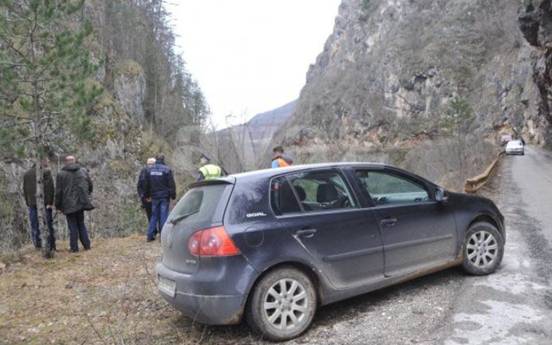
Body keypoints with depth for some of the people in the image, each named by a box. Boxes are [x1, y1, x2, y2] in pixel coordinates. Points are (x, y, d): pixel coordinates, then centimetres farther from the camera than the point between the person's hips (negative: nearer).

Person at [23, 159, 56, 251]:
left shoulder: (26, 174, 14)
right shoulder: (46, 171, -3)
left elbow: (25, 190, 13)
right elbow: (50, 187, -13)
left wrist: (28, 203, 15)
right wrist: (50, 202, -13)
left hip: (32, 203, 4)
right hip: (44, 202, -4)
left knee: (34, 226, 9)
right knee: (48, 224, 2)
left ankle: (38, 246, 8)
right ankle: (51, 246, 3)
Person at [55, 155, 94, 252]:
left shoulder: (61, 174, -5)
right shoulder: (83, 171, 4)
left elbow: (58, 192, -5)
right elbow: (90, 185, 10)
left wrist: (58, 206, 4)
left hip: (69, 204, -3)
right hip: (81, 202, 3)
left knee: (73, 226, 3)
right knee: (81, 224, 14)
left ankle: (74, 247, 7)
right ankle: (86, 245, 13)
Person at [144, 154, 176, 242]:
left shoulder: (149, 170, 6)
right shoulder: (167, 170, -8)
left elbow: (147, 185, 12)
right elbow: (172, 184, -9)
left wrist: (147, 195, 20)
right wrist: (173, 195, -2)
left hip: (154, 197, 4)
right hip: (164, 196, -4)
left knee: (154, 215, 12)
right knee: (164, 215, 0)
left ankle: (150, 235, 11)